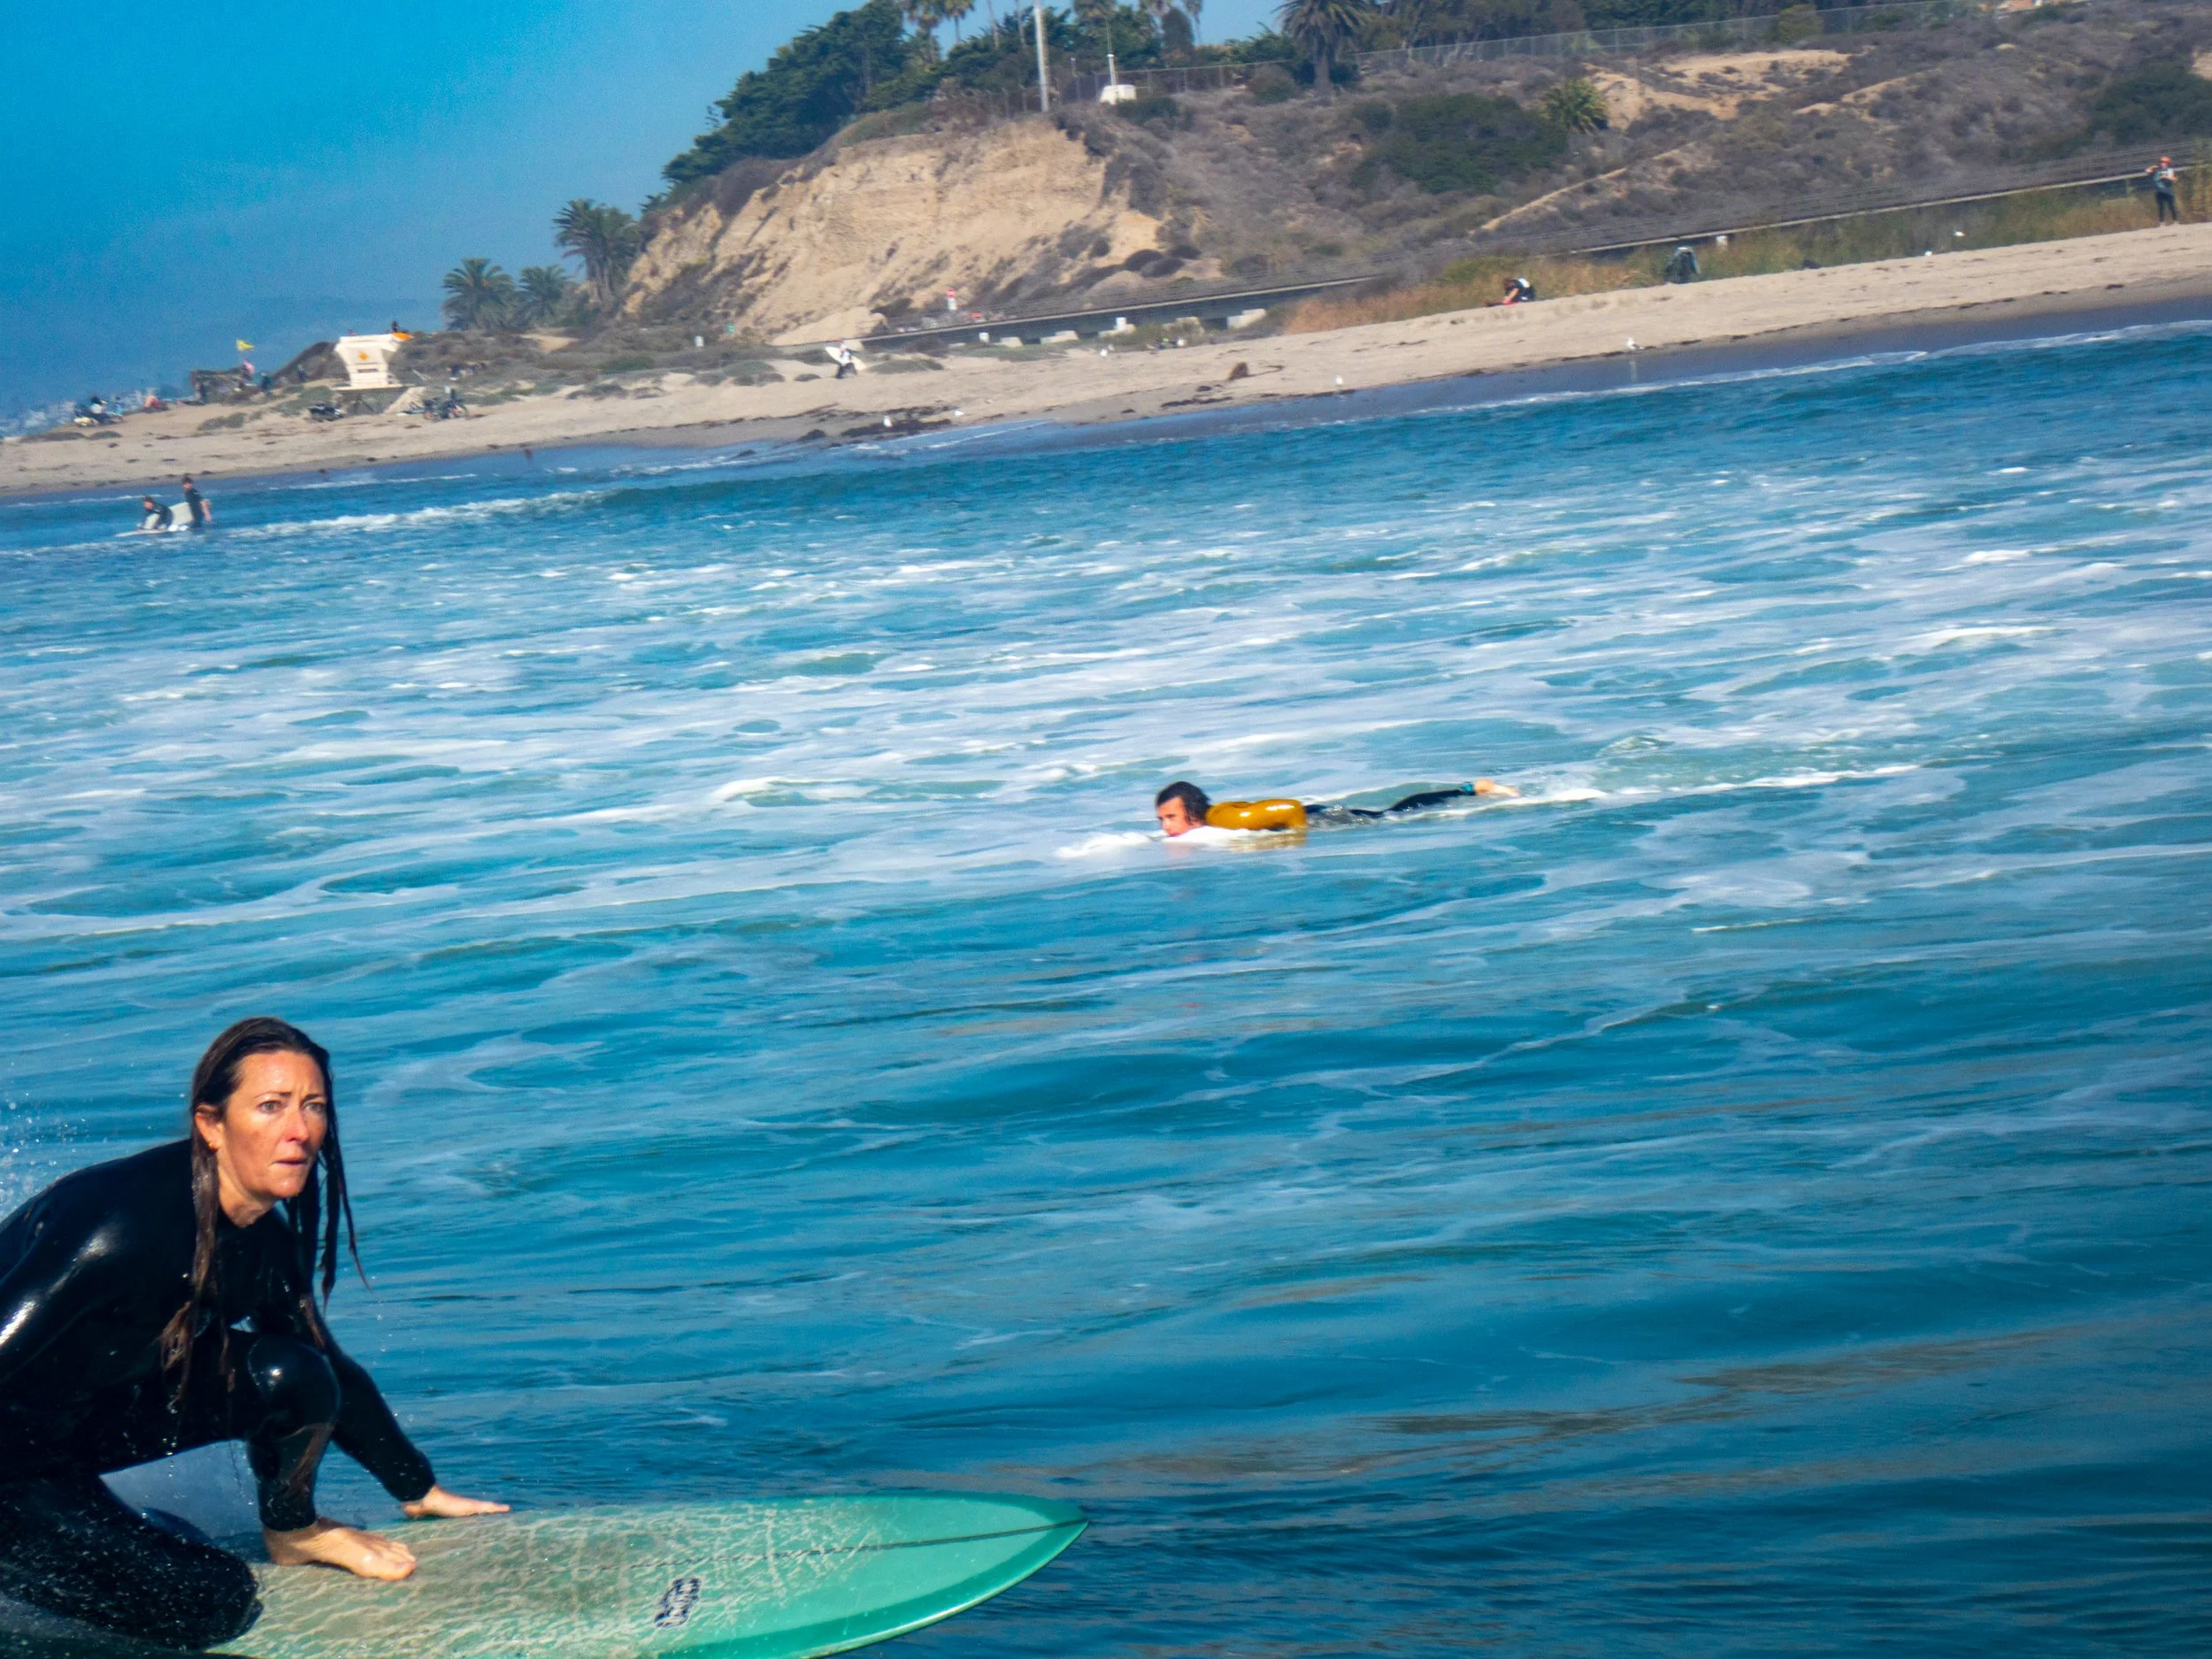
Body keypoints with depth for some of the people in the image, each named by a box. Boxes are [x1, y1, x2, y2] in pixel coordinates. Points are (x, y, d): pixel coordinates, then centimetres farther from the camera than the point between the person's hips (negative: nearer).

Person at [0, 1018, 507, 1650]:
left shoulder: (266, 1237, -4)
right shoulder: (127, 1226, -31)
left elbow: (328, 1368, 13)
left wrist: (419, 1490, 22)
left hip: (104, 1408, 7)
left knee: (292, 1376, -13)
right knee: (215, 1603, -16)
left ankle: (293, 1531, 14)